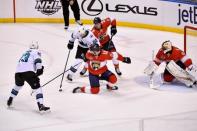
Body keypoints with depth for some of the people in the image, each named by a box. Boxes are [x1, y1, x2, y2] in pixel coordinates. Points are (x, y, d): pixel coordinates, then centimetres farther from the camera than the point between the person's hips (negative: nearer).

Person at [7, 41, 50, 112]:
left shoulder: (25, 52, 32)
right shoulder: (36, 52, 11)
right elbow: (37, 61, -9)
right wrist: (39, 70, -4)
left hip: (18, 72, 7)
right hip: (28, 72, -7)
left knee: (18, 85, 34)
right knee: (37, 87, -1)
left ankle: (10, 100, 41)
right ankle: (40, 105, -13)